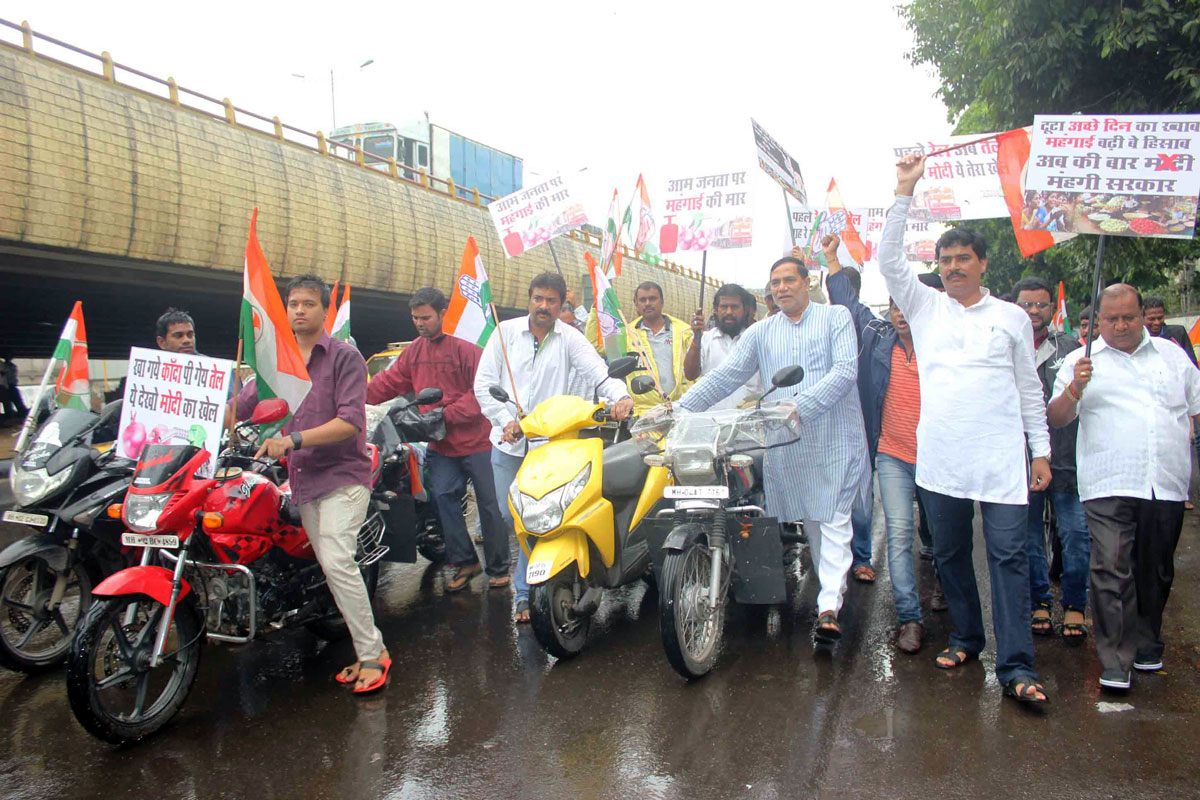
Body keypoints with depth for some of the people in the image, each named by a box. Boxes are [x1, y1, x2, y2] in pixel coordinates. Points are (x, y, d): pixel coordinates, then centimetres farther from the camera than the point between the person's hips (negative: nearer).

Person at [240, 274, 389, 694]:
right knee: (332, 569, 8)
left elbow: (350, 421, -14)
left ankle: (372, 653, -9)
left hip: (343, 474, -6)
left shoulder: (345, 357, -4)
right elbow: (240, 406, 13)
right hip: (302, 480, 6)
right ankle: (369, 648, 17)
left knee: (337, 561, -19)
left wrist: (293, 440, -22)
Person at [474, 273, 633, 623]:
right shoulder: (506, 332, 4)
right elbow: (483, 383, 2)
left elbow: (599, 374, -11)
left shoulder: (570, 338, 1)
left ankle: (526, 591, 7)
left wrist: (620, 397, -32)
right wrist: (506, 420, -10)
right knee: (509, 514, 7)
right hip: (507, 441, 2)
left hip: (549, 444, -1)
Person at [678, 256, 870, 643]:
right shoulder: (760, 333, 14)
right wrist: (679, 409, -3)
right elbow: (724, 376, 8)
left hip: (834, 437, -3)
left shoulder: (836, 317, 4)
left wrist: (800, 406, -21)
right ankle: (832, 585, 25)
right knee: (809, 522, 10)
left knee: (834, 521, -7)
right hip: (787, 445, 4)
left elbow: (845, 370, -10)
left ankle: (829, 606, -9)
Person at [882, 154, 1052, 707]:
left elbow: (1028, 388, 12)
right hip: (939, 455, 2)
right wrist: (905, 191, -6)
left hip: (1000, 456, -1)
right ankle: (966, 636, 28)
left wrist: (1041, 449, 7)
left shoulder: (1011, 317, 11)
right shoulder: (925, 307, 11)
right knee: (949, 553, 11)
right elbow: (889, 260, -1)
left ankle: (1016, 666, -4)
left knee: (1008, 554, -6)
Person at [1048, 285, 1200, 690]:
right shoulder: (1081, 361, 7)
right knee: (1111, 570, -10)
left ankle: (1147, 647, 30)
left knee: (1157, 572, 13)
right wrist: (1075, 388, -17)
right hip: (1109, 485, -3)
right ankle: (1115, 661, -5)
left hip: (1167, 485, 3)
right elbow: (1056, 417, 1)